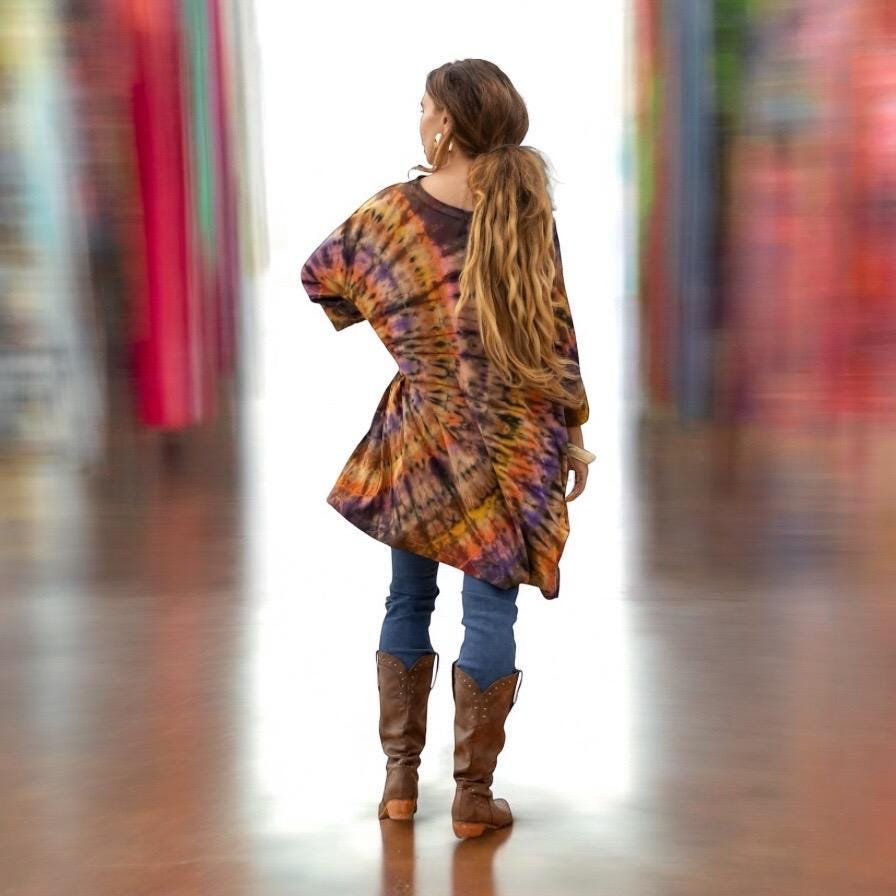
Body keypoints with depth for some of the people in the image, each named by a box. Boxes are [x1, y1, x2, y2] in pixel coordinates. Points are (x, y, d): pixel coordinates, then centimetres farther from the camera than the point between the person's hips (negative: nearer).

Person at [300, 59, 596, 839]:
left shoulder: (390, 212, -5)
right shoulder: (529, 211, -7)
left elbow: (320, 274, 11)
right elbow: (555, 331, -5)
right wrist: (574, 433, 3)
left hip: (422, 431, 1)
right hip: (515, 436, -1)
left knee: (409, 598, 16)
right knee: (490, 607, 5)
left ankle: (401, 776, 24)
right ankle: (473, 795, 13)